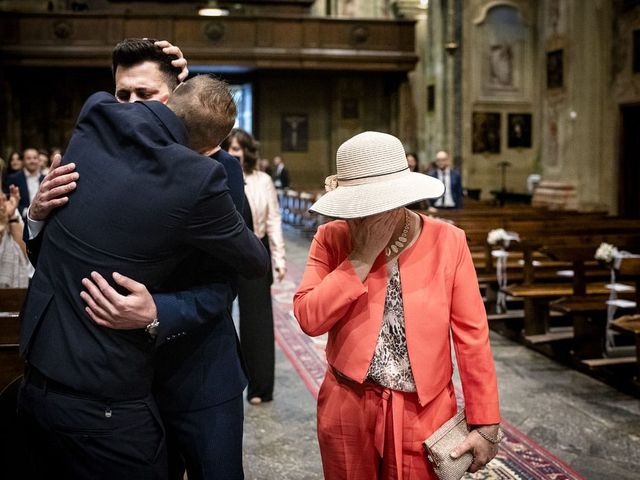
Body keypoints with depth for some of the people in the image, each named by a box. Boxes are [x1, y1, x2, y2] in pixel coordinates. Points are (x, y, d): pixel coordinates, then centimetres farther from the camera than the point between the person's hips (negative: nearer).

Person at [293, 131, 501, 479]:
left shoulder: (447, 242, -8)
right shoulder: (332, 238, -4)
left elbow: (472, 335, -6)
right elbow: (309, 319, -15)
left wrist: (485, 424, -6)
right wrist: (363, 256, -19)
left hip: (423, 412, -1)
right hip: (347, 409, 1)